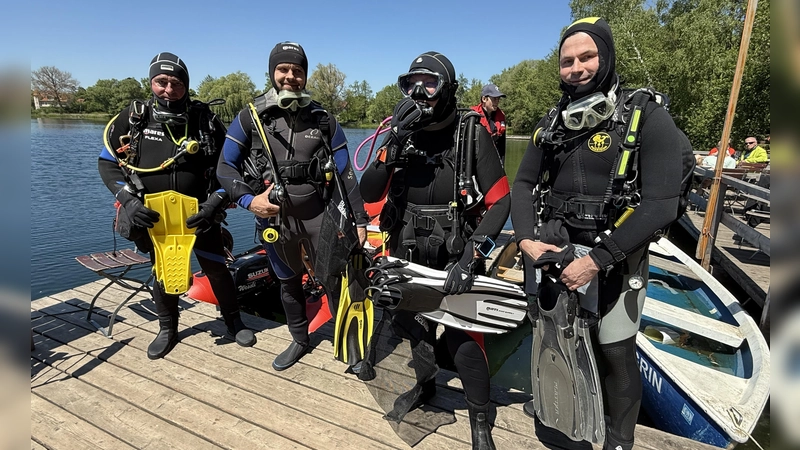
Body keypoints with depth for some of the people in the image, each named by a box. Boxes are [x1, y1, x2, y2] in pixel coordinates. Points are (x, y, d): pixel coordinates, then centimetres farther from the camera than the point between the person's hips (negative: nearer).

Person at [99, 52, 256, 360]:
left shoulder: (205, 120, -8)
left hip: (199, 215, -1)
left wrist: (214, 204, -14)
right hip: (153, 217, 1)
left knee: (216, 269, 5)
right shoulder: (132, 120, -5)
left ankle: (234, 321, 27)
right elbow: (107, 164, 2)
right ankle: (167, 330, 34)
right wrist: (129, 201, -11)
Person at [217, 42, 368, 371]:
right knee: (288, 283, 17)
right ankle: (300, 341, 36)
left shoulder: (323, 120, 0)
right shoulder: (250, 117, -2)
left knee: (335, 281, 0)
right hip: (273, 219, 1)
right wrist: (249, 199, -16)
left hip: (318, 216, -1)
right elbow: (225, 166, 1)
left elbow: (345, 173, 1)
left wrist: (359, 219, -3)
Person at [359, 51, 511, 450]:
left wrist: (472, 255, -24)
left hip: (454, 255, -3)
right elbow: (369, 194, -10)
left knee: (461, 337, -6)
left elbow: (500, 201, -13)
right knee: (416, 323, 18)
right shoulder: (402, 134, -3)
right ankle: (425, 386, 48)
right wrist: (393, 147, -26)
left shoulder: (472, 134, -12)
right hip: (408, 254, 4)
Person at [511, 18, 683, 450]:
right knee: (551, 340, 18)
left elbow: (661, 205, -19)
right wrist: (527, 239, -11)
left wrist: (596, 260, -23)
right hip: (552, 253, 5)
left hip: (613, 260, -4)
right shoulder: (552, 124, 6)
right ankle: (554, 405, 45)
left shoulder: (648, 118, -11)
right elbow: (523, 184, 7)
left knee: (616, 353, 7)